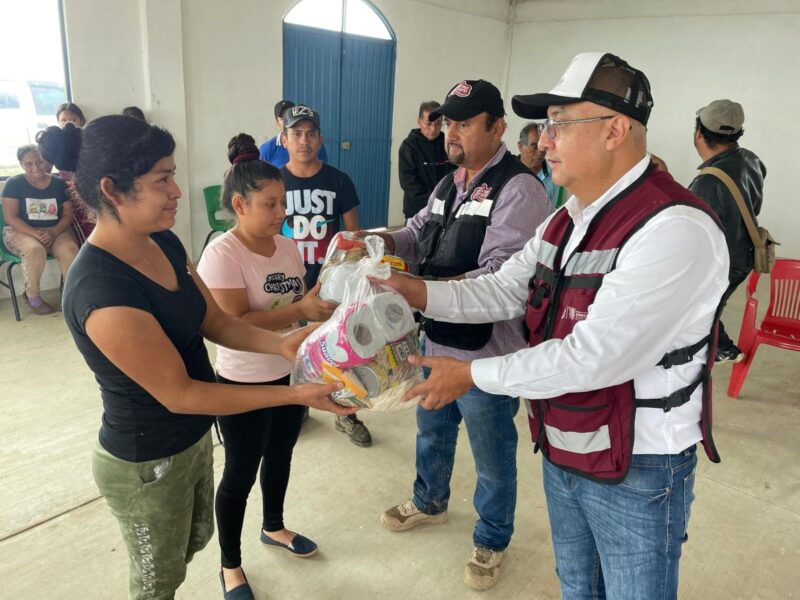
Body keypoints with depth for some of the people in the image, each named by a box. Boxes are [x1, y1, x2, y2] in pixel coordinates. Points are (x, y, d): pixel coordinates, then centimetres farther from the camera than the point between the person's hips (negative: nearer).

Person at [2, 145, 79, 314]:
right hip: (21, 232, -2)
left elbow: (68, 214, 2)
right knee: (35, 250, -35)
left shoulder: (58, 184, 4)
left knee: (70, 249, -30)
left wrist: (53, 233, -17)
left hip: (54, 231, 2)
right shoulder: (14, 183, -3)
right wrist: (36, 234, -22)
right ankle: (32, 296, -13)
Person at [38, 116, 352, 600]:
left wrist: (280, 344, -19)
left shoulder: (164, 243, -6)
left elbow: (214, 320, 0)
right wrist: (297, 394, -28)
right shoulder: (101, 291, -33)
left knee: (197, 537, 30)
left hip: (193, 437, 8)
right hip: (146, 465, -7)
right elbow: (178, 393, -28)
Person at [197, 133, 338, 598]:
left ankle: (274, 528, 51)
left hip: (290, 375, 7)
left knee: (280, 458, 25)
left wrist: (324, 303, -11)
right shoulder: (222, 253, -21)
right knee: (240, 475, 11)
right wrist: (301, 309, -32)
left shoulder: (286, 246, 1)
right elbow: (234, 325, -27)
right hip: (244, 385, -6)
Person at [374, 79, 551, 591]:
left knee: (492, 456, 13)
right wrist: (384, 240, -10)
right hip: (437, 341, 8)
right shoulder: (449, 184, 9)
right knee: (432, 431, 27)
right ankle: (430, 502, 54)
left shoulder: (519, 190, -20)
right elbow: (420, 235, 12)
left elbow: (500, 279, -29)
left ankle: (492, 540, 38)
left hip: (487, 355, -8)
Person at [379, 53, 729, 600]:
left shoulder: (675, 228, -26)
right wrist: (411, 289, -9)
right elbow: (499, 292, 4)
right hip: (562, 452, 8)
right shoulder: (568, 221, 4)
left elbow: (591, 360, -29)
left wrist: (471, 375, -21)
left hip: (637, 472, -7)